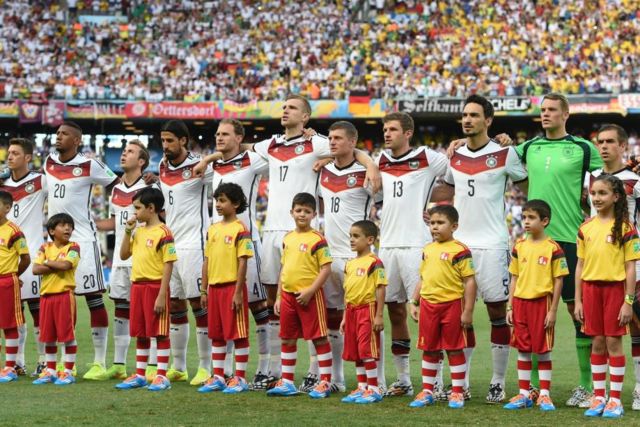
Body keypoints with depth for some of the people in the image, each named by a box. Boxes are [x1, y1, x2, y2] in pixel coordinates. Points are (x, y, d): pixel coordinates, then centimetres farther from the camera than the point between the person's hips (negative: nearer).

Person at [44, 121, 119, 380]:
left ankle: (100, 363, -2)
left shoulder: (89, 166, -8)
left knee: (93, 296, -4)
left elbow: (117, 185, 1)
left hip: (82, 238, -6)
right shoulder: (48, 163, 9)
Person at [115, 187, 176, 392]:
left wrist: (161, 295, -19)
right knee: (140, 333, 13)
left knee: (160, 332, -1)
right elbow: (124, 255, 17)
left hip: (155, 286, -8)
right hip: (137, 286, 8)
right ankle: (139, 375, 20)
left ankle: (162, 376, 3)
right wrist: (128, 231, 5)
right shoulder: (138, 231, 11)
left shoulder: (163, 233, -12)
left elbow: (168, 265, -15)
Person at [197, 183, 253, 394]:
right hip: (214, 287, 7)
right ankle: (218, 377, 19)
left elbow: (242, 262, -12)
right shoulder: (212, 229, 12)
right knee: (216, 334, 12)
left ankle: (240, 379, 4)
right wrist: (204, 290, 12)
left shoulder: (240, 230, -9)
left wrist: (238, 292, -15)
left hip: (232, 287, -7)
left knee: (238, 334, -1)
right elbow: (207, 261, 15)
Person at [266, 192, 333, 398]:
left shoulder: (317, 239, -9)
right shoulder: (288, 238, 12)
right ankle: (287, 382, 19)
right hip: (288, 295, 7)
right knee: (287, 338, 11)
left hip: (309, 296, -7)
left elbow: (326, 268, -13)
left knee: (318, 337, -2)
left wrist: (310, 291, -19)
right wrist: (279, 297, 14)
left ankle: (325, 382, 3)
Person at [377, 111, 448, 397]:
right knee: (395, 312, 9)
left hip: (416, 244, -6)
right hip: (387, 244, 6)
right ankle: (403, 381, 16)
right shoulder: (381, 162, 13)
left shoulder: (427, 158, -3)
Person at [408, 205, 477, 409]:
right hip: (428, 305, 6)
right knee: (429, 350, 12)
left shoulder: (459, 250, -10)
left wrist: (468, 310, -14)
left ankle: (457, 393, 11)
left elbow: (469, 281, -11)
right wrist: (414, 303, 14)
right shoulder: (427, 249, 10)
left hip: (451, 304, -6)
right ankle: (427, 392, 20)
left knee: (454, 349, 3)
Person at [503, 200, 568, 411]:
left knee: (543, 350, 2)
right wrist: (510, 307, 8)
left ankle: (544, 395, 9)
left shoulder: (553, 248, -7)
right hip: (520, 301, 4)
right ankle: (523, 394, 15)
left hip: (541, 302, -4)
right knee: (522, 350, 8)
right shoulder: (519, 247, 7)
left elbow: (558, 281, -6)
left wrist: (553, 311, -9)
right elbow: (514, 278, 12)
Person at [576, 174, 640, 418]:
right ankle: (598, 397, 15)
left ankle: (615, 400, 6)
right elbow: (580, 266, 10)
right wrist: (578, 301, 7)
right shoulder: (586, 228, 7)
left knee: (613, 341, -1)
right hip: (591, 288, 4)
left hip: (615, 288, -4)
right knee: (597, 342, 8)